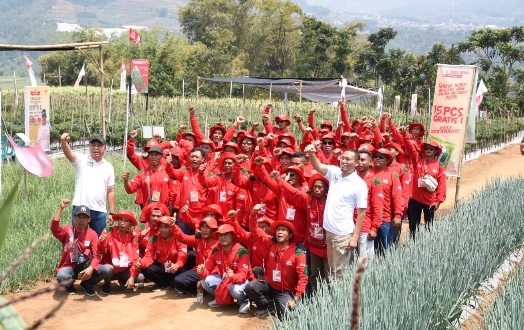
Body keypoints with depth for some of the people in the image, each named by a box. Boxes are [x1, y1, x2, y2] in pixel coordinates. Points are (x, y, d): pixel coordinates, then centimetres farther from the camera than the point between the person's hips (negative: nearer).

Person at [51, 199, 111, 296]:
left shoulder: (92, 234, -2)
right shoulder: (67, 231, -3)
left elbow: (96, 255, -11)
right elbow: (54, 228, -27)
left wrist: (91, 268, -31)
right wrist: (61, 208, -29)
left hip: (86, 267, 2)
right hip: (69, 267, -2)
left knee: (106, 270, -24)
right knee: (61, 276, -37)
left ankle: (87, 284, 7)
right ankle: (69, 285, 4)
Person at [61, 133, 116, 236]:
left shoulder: (108, 167, 9)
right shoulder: (82, 160, 2)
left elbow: (110, 191, 10)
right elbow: (68, 154, -19)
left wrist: (112, 213, 6)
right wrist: (64, 142, -41)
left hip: (100, 212, 2)